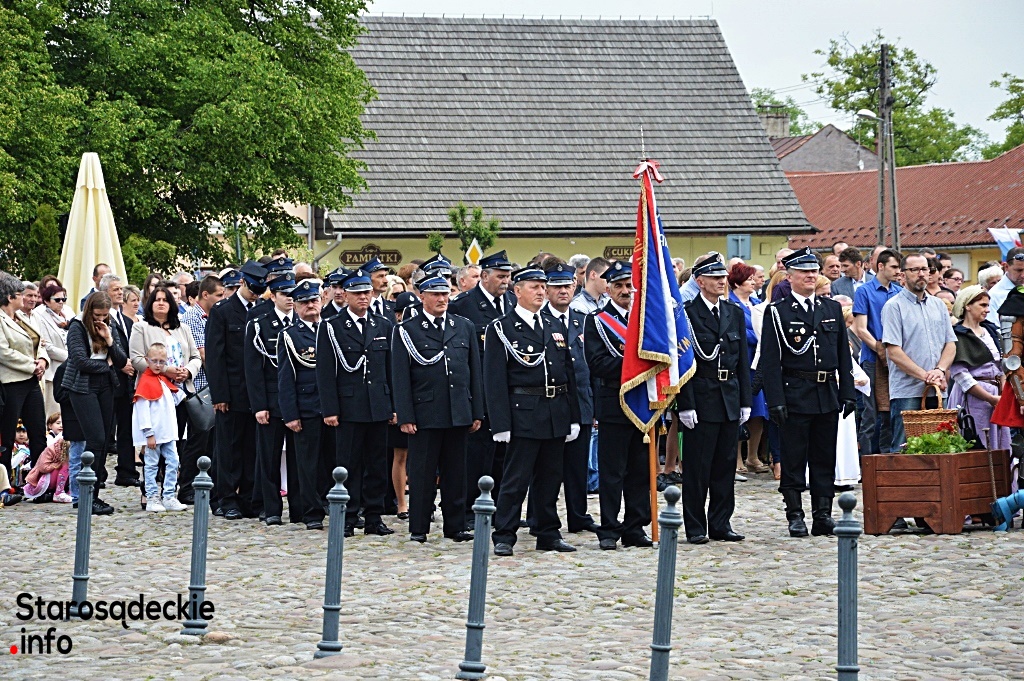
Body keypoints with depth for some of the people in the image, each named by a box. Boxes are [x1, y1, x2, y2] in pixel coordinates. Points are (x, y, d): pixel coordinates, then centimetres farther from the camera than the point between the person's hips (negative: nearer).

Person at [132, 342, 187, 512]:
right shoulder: (145, 382, -10)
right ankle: (152, 499, 6)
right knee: (152, 465, 1)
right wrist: (149, 434, -18)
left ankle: (169, 497, 11)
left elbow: (174, 400, 21)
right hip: (154, 433, -7)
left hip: (167, 431, 7)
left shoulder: (165, 380, 13)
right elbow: (143, 409, -14)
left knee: (173, 463, 5)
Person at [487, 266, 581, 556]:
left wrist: (573, 417, 12)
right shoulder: (501, 328, -2)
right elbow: (495, 380, -8)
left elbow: (569, 374, 18)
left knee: (550, 477, 10)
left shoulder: (556, 328, 16)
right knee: (517, 478, -5)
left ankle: (548, 534, 18)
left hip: (556, 417, 6)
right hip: (523, 414, -6)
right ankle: (503, 537, 0)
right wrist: (501, 423, -14)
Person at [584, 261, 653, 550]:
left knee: (641, 470, 7)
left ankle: (635, 527, 14)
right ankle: (609, 530, 3)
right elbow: (597, 364, -11)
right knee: (611, 472, -2)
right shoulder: (596, 321, 0)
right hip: (613, 404, -4)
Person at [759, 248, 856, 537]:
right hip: (794, 395, -4)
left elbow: (843, 355, 15)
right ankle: (795, 515, 5)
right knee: (794, 458, 0)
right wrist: (776, 401, -13)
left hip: (828, 395, 4)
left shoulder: (832, 309, 13)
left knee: (825, 458, 7)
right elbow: (770, 361, -6)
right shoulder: (777, 312, -2)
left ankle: (823, 514, 11)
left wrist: (847, 393, 8)